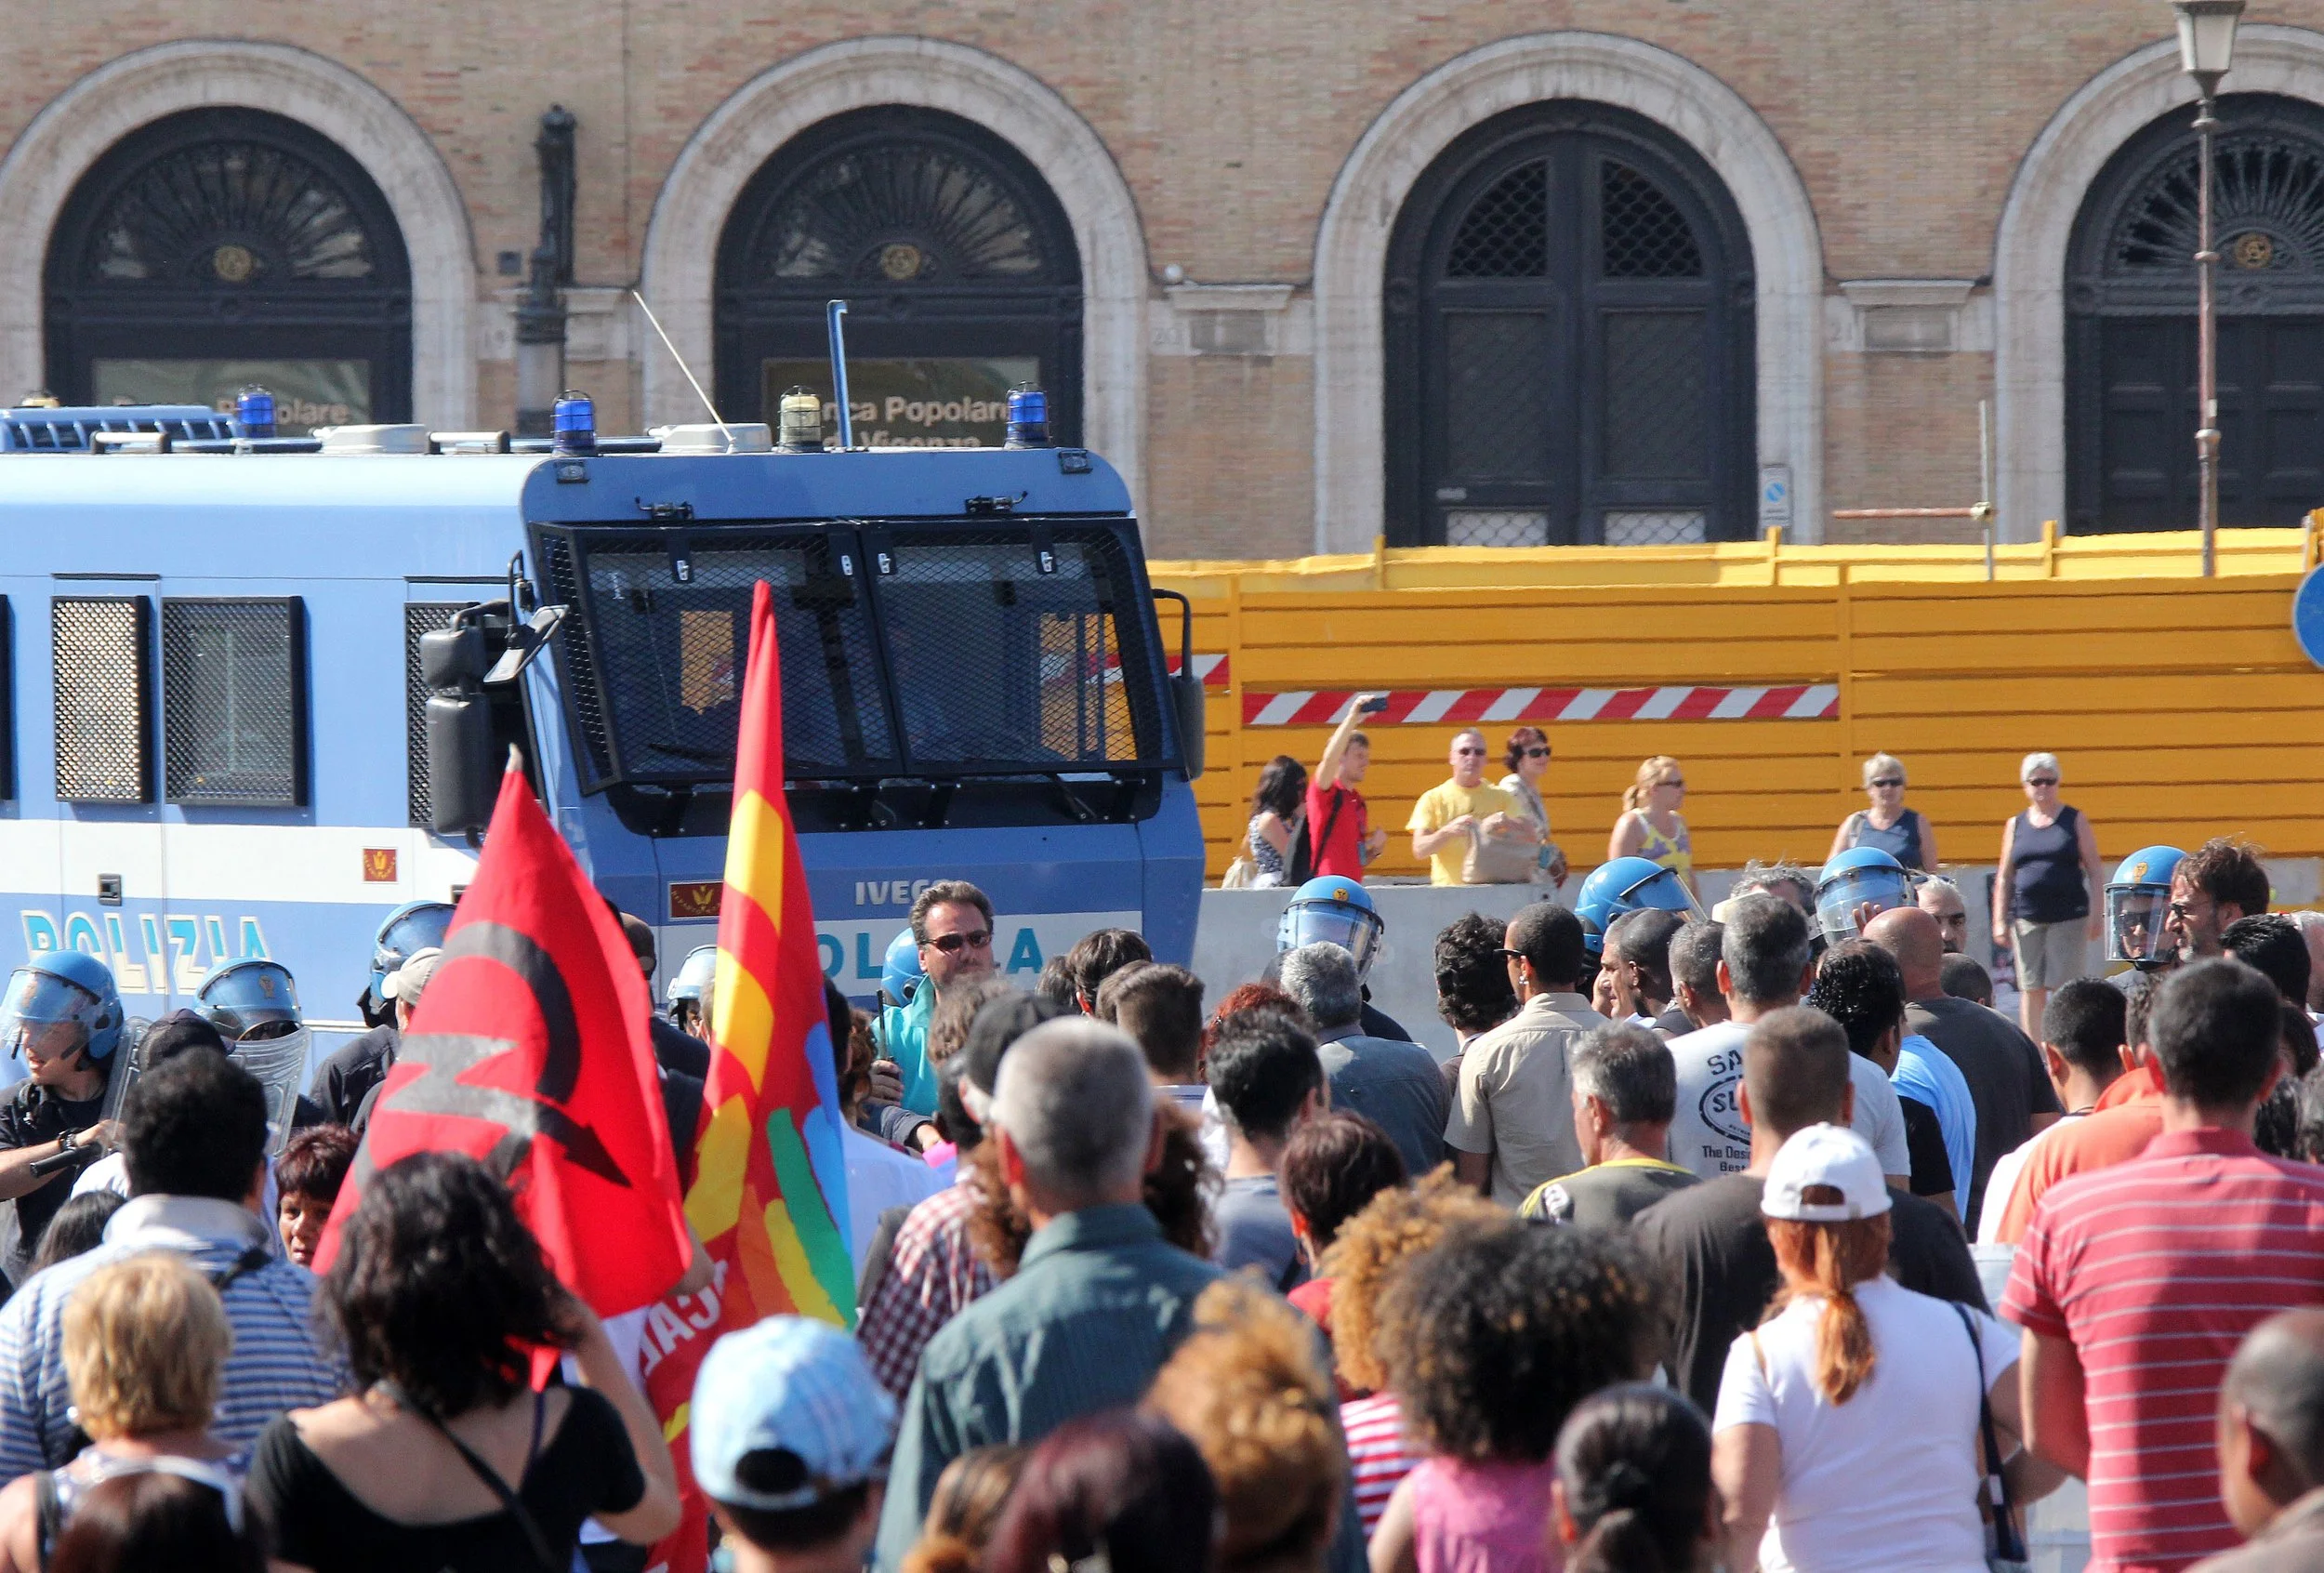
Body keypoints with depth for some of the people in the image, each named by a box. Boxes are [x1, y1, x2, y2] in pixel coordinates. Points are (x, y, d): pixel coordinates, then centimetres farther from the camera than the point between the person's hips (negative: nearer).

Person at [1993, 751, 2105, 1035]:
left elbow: (2095, 870, 3)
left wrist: (2095, 914, -6)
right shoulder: (2016, 825, 11)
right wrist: (2000, 921, 6)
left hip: (2069, 918, -2)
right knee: (2031, 990, 2)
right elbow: (2004, 877, 13)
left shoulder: (2074, 821, 5)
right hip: (2027, 920, 3)